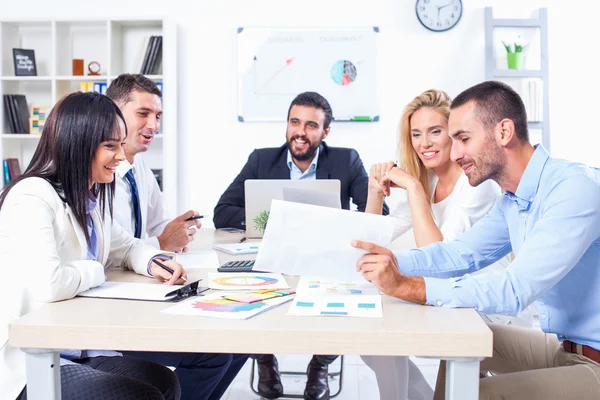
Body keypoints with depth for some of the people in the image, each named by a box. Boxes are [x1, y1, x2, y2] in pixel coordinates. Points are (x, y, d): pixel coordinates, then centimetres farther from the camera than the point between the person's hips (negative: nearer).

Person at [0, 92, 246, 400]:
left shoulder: (91, 198, 9)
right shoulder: (32, 198, -18)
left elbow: (125, 247, 24)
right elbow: (47, 285, -33)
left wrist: (154, 262, 1)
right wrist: (95, 272, -11)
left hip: (81, 350, 8)